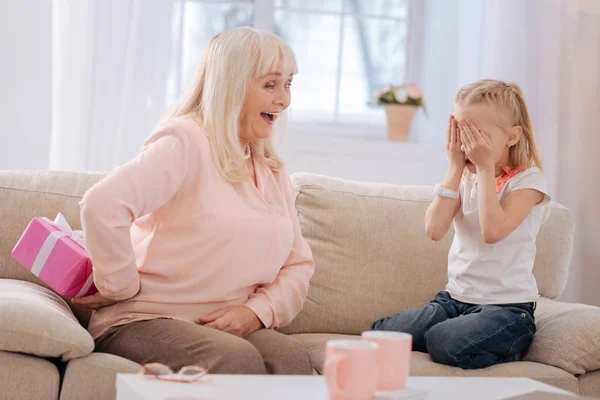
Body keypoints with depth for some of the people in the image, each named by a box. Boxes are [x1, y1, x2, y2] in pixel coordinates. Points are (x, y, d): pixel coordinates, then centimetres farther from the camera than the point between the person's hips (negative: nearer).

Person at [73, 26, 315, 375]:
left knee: (293, 357, -27)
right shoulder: (185, 143, -9)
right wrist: (121, 287, -14)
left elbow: (299, 265, 15)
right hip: (142, 321, -6)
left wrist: (258, 310, -5)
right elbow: (102, 205, -25)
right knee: (238, 359, -35)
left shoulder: (273, 173, 17)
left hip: (230, 327, 6)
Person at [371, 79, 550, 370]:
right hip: (455, 299, 5)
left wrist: (486, 167, -17)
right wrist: (455, 168, -6)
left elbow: (493, 231, -24)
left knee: (444, 342, -32)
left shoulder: (527, 179, -7)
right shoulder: (465, 177, 9)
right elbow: (434, 230, -6)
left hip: (506, 306, -5)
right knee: (381, 333, -15)